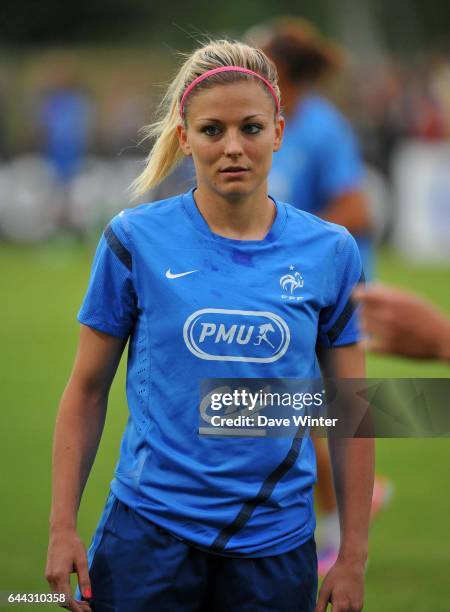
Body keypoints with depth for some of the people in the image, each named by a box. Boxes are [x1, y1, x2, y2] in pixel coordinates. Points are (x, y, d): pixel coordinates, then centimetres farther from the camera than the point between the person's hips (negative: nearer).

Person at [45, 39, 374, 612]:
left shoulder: (330, 252, 1)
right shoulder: (134, 241, -3)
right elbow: (86, 391, 3)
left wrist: (353, 556, 3)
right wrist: (62, 528, -2)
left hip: (277, 544, 1)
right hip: (149, 533, -1)